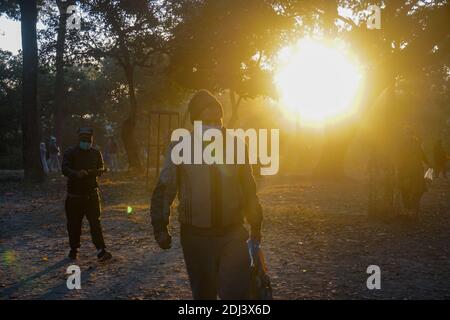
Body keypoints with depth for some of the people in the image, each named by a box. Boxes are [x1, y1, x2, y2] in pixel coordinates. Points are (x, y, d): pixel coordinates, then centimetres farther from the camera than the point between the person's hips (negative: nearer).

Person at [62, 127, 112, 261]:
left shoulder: (96, 153, 10)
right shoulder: (70, 153, -1)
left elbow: (101, 167, 13)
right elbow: (65, 169, -13)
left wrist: (99, 171, -13)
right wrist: (76, 174, -34)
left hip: (92, 193, 1)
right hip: (74, 194, -1)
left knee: (95, 222, -6)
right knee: (74, 224, 7)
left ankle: (101, 251, -9)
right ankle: (74, 249, 24)